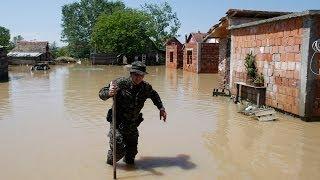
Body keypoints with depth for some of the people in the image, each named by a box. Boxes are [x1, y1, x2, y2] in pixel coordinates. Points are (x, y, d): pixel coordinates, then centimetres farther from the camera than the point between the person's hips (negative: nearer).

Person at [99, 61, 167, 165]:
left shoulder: (146, 87, -2)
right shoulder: (121, 83, -16)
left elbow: (154, 95, 20)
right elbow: (101, 94, -15)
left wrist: (161, 108, 11)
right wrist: (109, 93, -38)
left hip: (133, 125, 4)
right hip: (118, 123, -4)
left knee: (132, 150, 11)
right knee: (119, 149, -13)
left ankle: (128, 160, 43)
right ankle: (110, 162, 17)